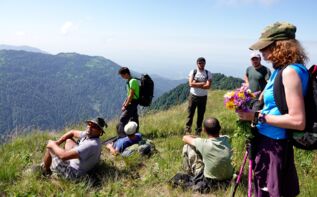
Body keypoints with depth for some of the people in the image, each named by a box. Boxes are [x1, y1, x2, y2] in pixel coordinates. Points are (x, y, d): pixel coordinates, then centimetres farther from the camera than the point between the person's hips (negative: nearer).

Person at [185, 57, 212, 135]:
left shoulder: (208, 73, -1)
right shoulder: (193, 72, -2)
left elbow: (208, 86, -14)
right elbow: (191, 84, -16)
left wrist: (196, 84, -16)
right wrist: (202, 83, -15)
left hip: (203, 97, 1)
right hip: (193, 96, -1)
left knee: (201, 115, 9)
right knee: (190, 114, 2)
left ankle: (198, 132, 22)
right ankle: (187, 130, 11)